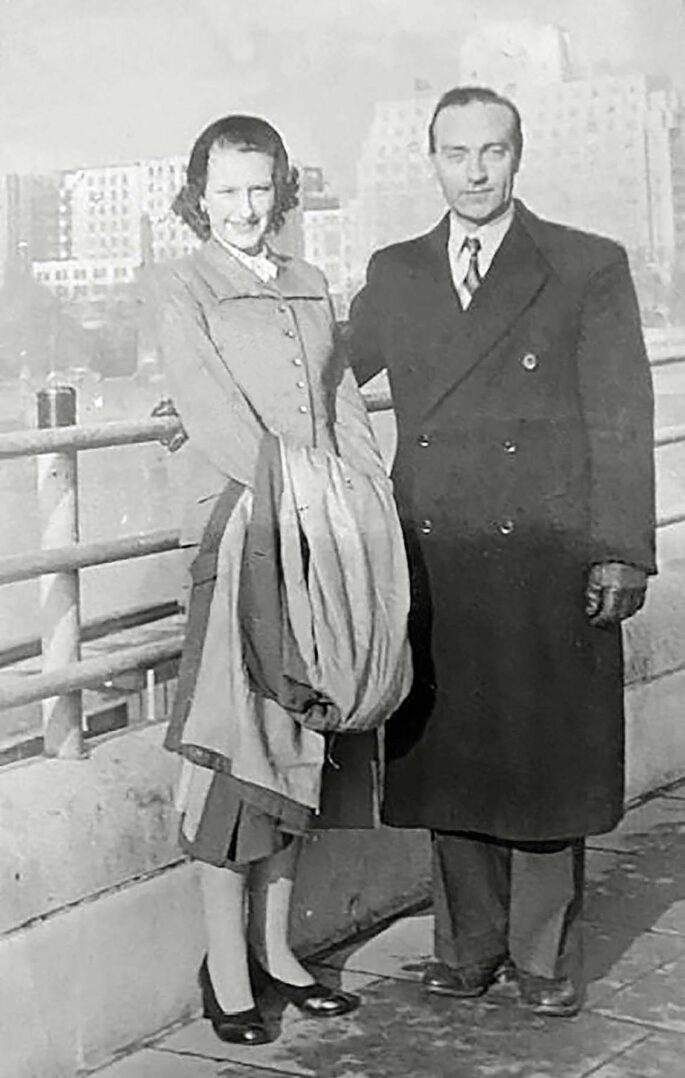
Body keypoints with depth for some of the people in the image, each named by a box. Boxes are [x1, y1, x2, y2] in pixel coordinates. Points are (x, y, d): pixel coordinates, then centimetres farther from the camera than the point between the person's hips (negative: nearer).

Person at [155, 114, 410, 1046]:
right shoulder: (185, 286, 3)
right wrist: (287, 477, -19)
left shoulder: (310, 286, 19)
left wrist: (371, 494, 0)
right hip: (242, 527, -5)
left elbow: (344, 402, 15)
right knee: (235, 742, -4)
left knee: (298, 741, 10)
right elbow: (208, 407, -9)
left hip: (329, 536, 6)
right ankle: (227, 974, 5)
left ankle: (275, 948, 21)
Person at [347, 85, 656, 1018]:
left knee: (547, 757, 4)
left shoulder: (590, 269, 1)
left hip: (550, 565, -3)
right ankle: (468, 943, 24)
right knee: (448, 757, 9)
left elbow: (621, 423, -2)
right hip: (432, 564, 3)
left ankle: (545, 956, 19)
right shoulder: (394, 276, 11)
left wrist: (622, 551, -8)